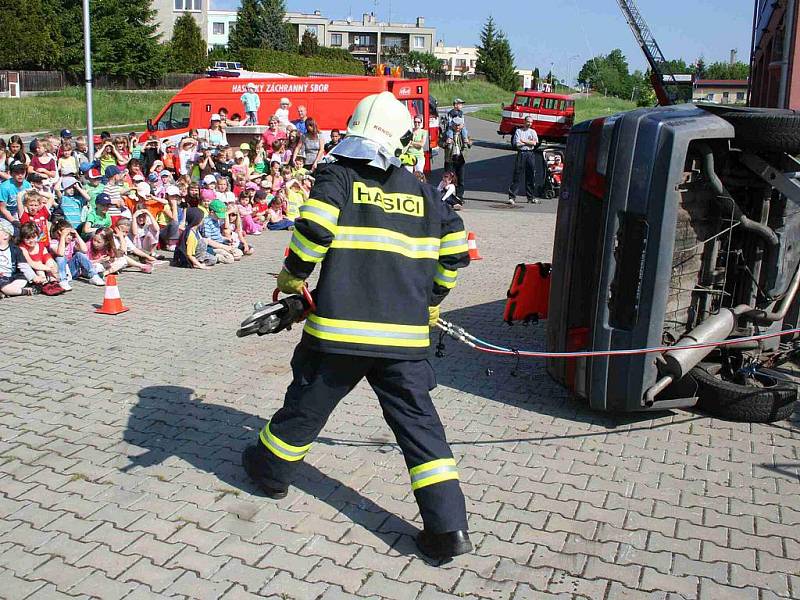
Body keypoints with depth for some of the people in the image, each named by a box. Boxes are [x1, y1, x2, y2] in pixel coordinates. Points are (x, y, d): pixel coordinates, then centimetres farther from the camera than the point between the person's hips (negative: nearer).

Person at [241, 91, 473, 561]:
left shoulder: (337, 177, 0)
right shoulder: (424, 193, 12)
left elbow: (314, 229, -16)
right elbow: (455, 251, 13)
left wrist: (293, 276, 1)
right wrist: (431, 301, 26)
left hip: (340, 328, -2)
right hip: (405, 335, 2)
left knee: (306, 406, 19)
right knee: (419, 423, 6)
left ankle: (271, 470, 43)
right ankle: (449, 526, 2)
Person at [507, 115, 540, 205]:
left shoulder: (533, 132, 13)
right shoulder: (518, 131, 6)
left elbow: (534, 143, -3)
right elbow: (516, 144, -7)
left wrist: (524, 141, -5)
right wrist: (529, 142, -3)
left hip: (530, 154, 3)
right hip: (521, 153, -3)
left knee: (531, 176, 5)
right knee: (517, 175, -6)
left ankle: (531, 197, 14)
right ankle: (511, 197, -7)